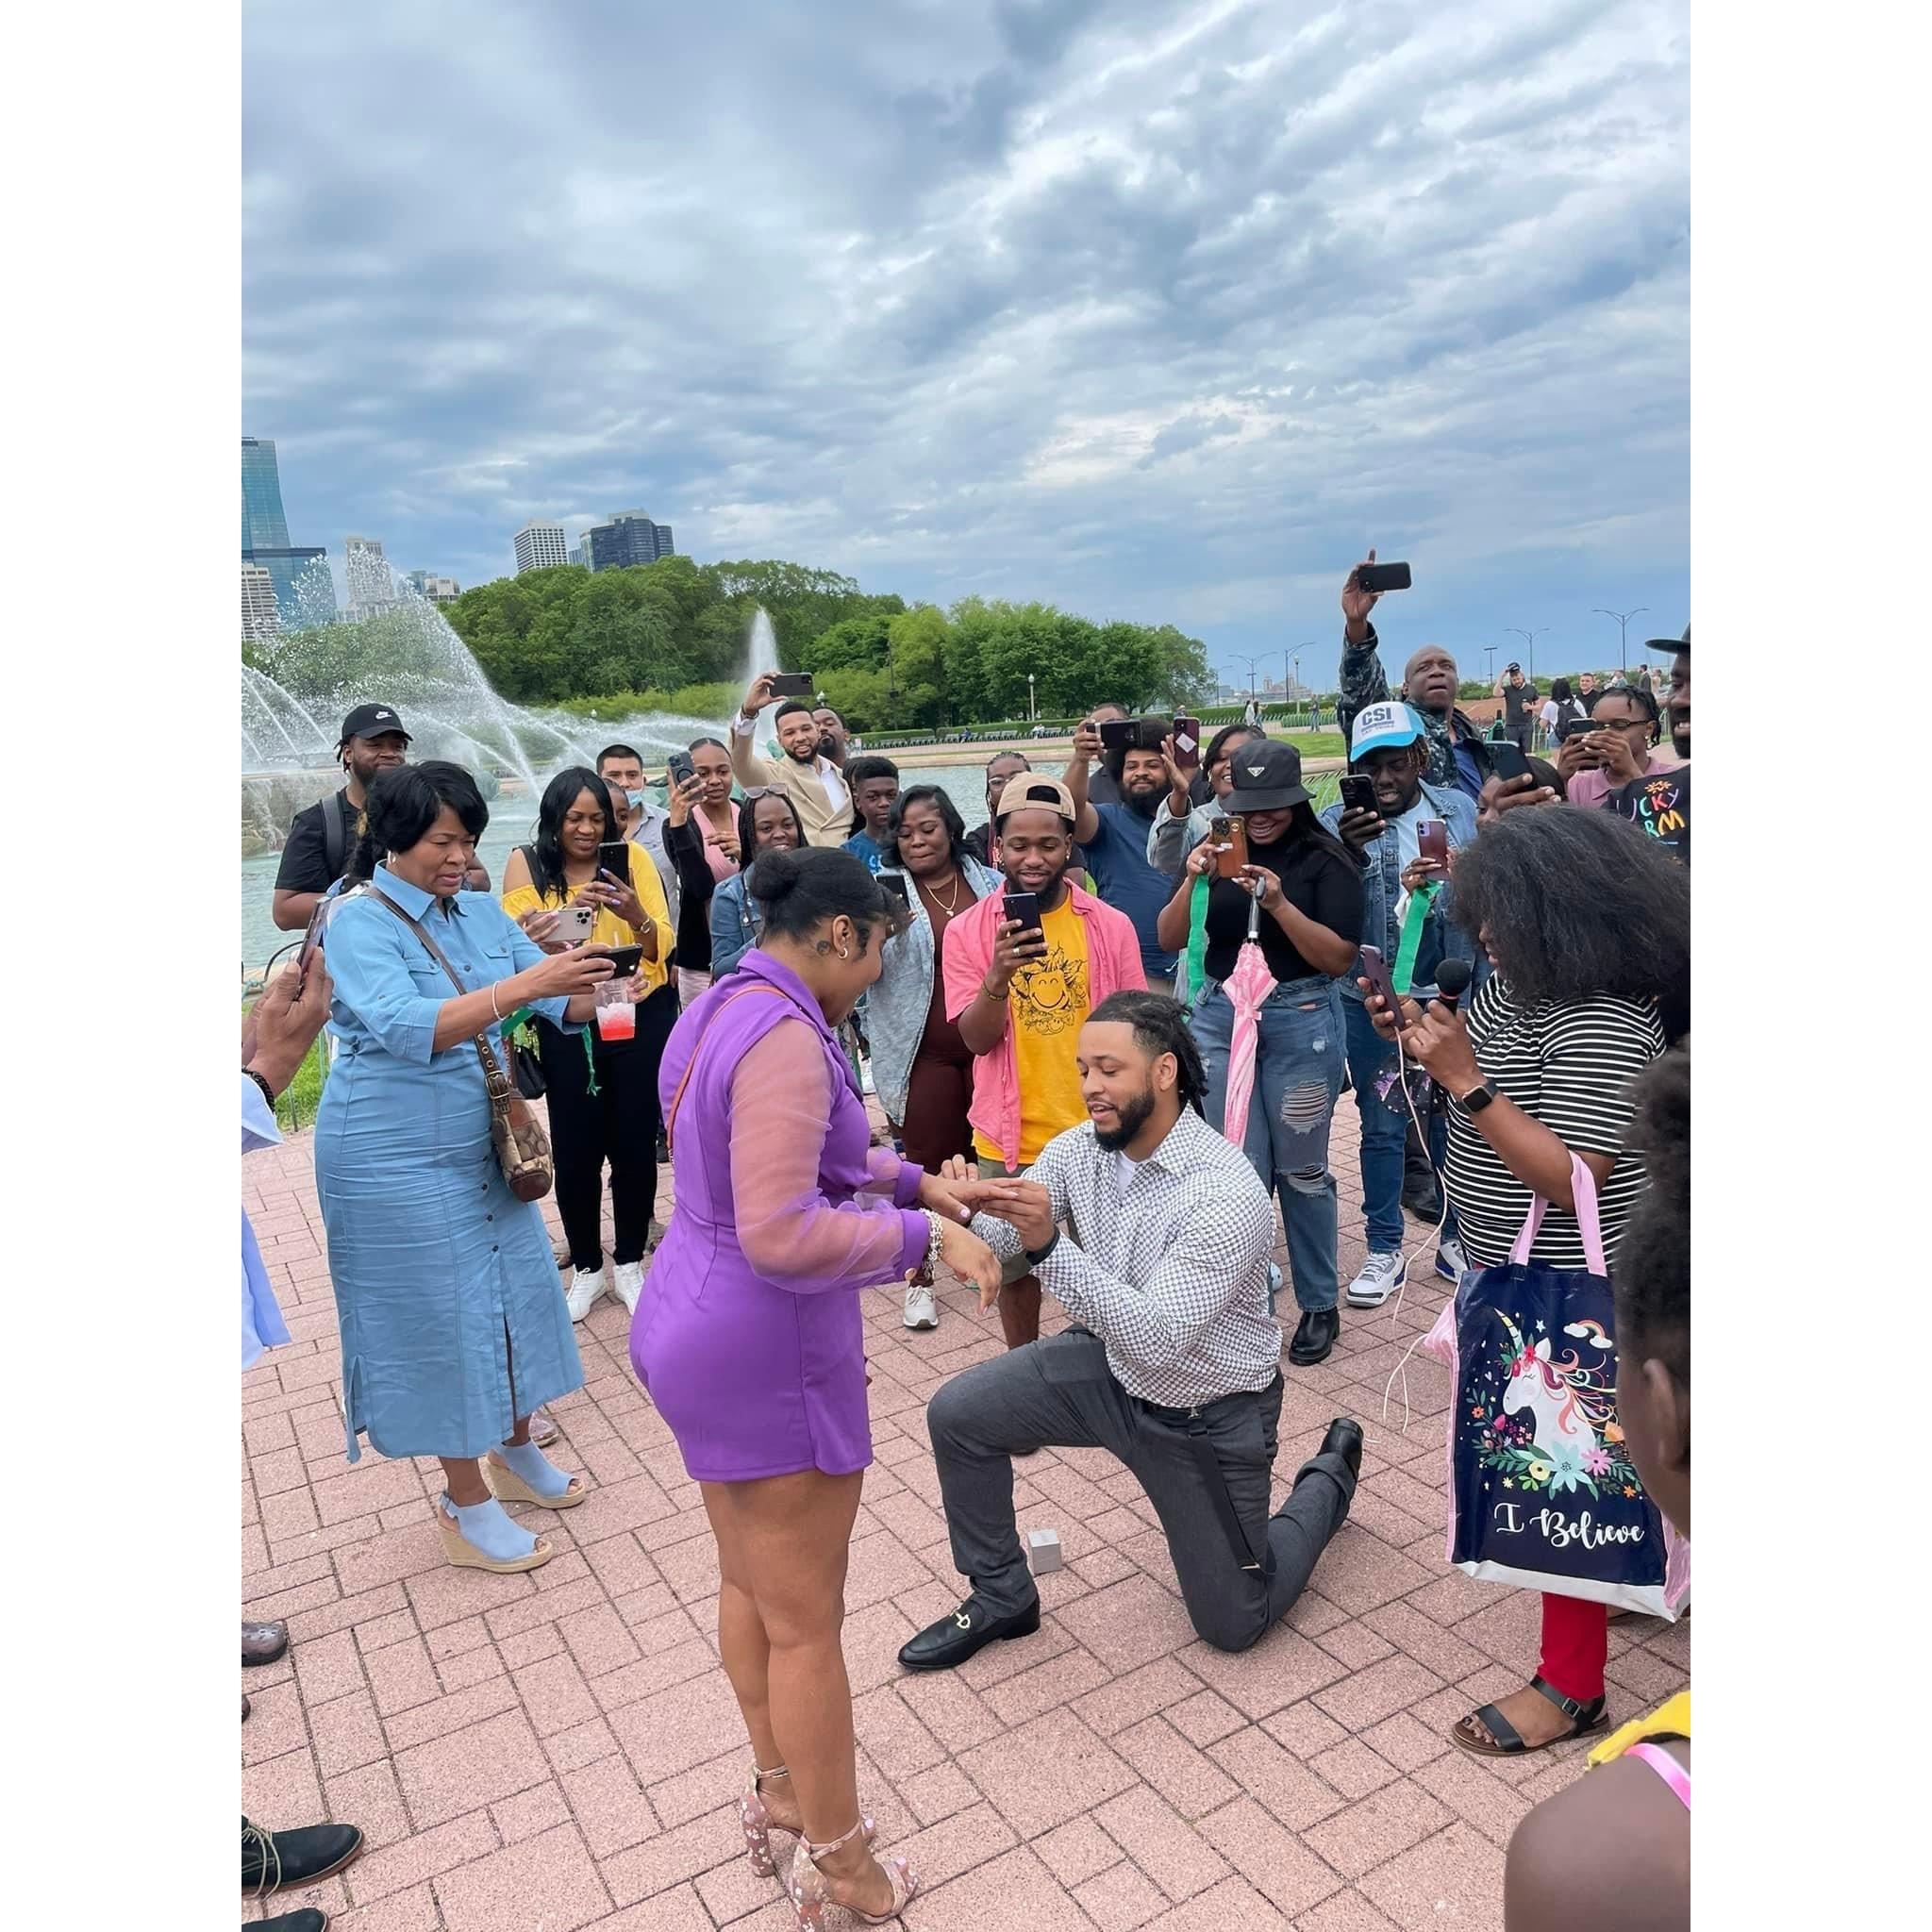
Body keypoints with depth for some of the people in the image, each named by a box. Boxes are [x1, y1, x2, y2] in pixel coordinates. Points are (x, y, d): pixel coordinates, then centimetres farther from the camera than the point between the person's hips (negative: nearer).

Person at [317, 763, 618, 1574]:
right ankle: (466, 1504, 21)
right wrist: (522, 986, -39)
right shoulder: (360, 923, -15)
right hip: (395, 1156, -6)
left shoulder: (483, 913, 3)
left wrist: (595, 983, -25)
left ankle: (515, 1454, 36)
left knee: (512, 1288, 14)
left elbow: (563, 1003, -2)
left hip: (484, 1141, 6)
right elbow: (408, 1028, -31)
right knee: (441, 1312, 3)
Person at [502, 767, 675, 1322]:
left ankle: (629, 1262, 27)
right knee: (575, 1150, 1)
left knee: (635, 1145, 6)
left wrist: (635, 913, -23)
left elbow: (662, 946, -3)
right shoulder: (526, 865, 0)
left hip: (641, 1017, 1)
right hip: (568, 1026, 0)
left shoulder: (632, 858, 0)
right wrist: (570, 911, -27)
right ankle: (585, 1267, 23)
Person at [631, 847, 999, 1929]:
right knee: (807, 1624, 8)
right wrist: (925, 1236, -21)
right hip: (767, 1351, -10)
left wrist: (913, 1179, 12)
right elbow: (781, 1234, -30)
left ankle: (778, 1794, 44)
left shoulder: (718, 1011, 7)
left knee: (749, 1585, 24)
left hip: (698, 1326, 10)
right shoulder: (785, 1037, -25)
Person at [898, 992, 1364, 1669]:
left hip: (1207, 1414, -5)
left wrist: (1047, 1246, -47)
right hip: (1111, 1367, 5)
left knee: (1233, 1624, 8)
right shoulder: (1078, 1150, -12)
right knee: (956, 1414, -10)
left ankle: (1329, 1474, 34)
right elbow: (994, 1243, -12)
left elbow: (1159, 1337, -37)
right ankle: (1001, 1597, 13)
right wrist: (973, 1209, -36)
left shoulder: (1228, 1192, -32)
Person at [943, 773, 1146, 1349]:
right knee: (1014, 1266, 16)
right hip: (1009, 1138, 1)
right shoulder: (968, 929, -5)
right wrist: (999, 974, -27)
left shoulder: (1111, 926, -5)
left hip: (1095, 1135, 0)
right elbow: (976, 1039, -9)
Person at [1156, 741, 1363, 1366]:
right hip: (1220, 1015, 3)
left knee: (1300, 1169, 7)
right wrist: (1191, 882, -15)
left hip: (1301, 1020, -3)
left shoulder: (1326, 860, -5)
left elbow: (1339, 958, -11)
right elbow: (1170, 939, 2)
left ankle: (1319, 1305, 23)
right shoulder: (1216, 852, 5)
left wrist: (1278, 903, -24)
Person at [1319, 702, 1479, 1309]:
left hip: (1452, 994, 2)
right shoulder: (1338, 822, -6)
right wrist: (1345, 853, -31)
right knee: (1382, 1126, 9)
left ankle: (1456, 1238, 31)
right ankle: (1384, 1251, 22)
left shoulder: (1458, 810, 0)